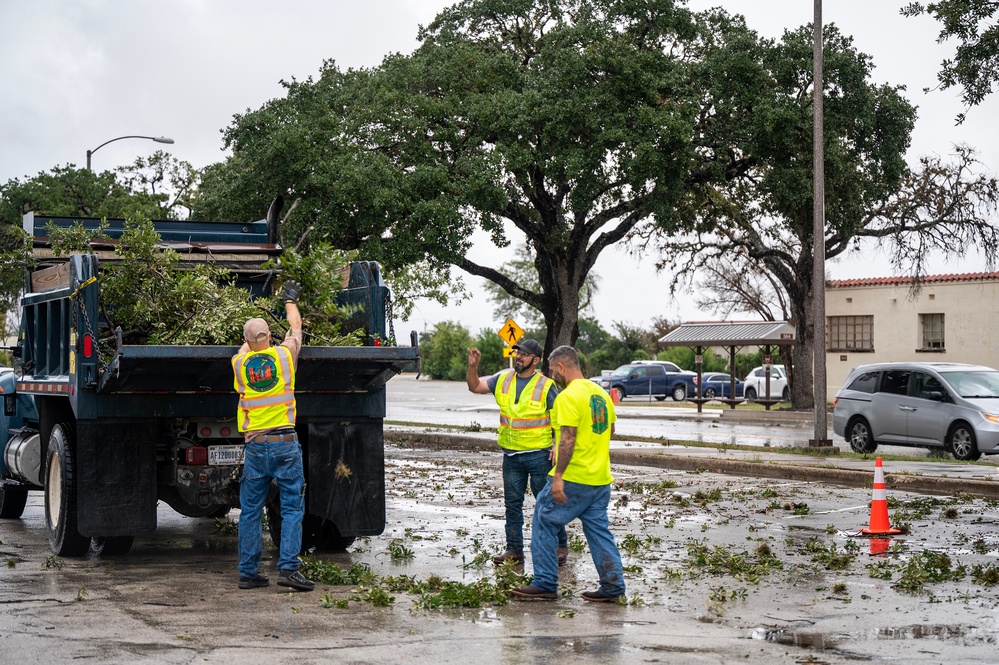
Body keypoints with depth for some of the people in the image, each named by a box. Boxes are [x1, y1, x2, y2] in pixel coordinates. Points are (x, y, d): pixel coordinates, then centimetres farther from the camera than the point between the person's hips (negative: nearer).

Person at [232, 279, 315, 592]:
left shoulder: (239, 363, 3)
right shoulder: (284, 355, -1)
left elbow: (246, 346, 28)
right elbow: (296, 326, 19)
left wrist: (253, 333, 47)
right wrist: (290, 300, 37)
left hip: (254, 446, 2)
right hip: (285, 443, -2)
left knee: (250, 510, 8)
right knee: (292, 508, 0)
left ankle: (248, 572, 9)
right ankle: (288, 567, -9)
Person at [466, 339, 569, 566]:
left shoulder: (546, 386, -8)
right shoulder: (503, 379, 5)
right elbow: (475, 386, 8)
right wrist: (472, 366, -10)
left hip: (539, 455, -5)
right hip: (511, 454, 5)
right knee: (512, 503, 9)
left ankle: (560, 546, 13)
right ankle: (514, 549, 17)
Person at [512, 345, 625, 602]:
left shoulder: (568, 397, -15)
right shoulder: (601, 393, 11)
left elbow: (568, 439, -22)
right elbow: (610, 429, 22)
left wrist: (558, 477, -21)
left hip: (574, 478, -8)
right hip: (601, 479, 8)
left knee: (544, 523, 3)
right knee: (599, 530, 13)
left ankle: (545, 584, 4)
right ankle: (613, 587, 11)